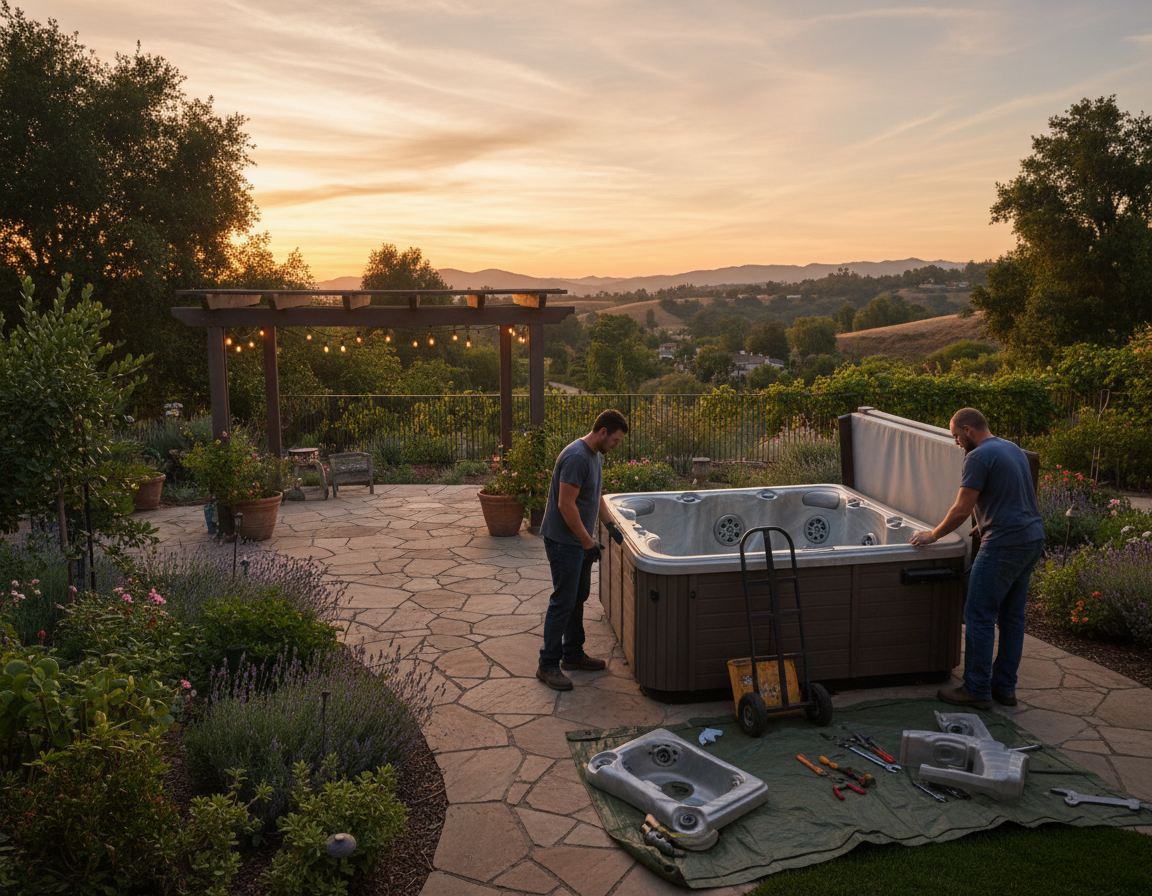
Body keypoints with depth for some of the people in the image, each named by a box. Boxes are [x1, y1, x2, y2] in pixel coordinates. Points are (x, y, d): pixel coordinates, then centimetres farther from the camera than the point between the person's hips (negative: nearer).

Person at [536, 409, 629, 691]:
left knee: (579, 597, 17)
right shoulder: (576, 458, -23)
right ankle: (547, 665, 4)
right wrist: (588, 542, -21)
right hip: (564, 541, -10)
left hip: (580, 541, 10)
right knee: (563, 602, -5)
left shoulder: (594, 455, 10)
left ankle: (573, 654, 30)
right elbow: (566, 504, -25)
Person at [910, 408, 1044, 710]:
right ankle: (1004, 687, 21)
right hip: (1033, 539, 10)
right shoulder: (1013, 450, 16)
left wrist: (933, 535, -2)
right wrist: (983, 527, 27)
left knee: (979, 617, -2)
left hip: (1004, 545, -10)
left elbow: (961, 510, -14)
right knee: (1012, 615, 14)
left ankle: (976, 691, 3)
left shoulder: (978, 457, -13)